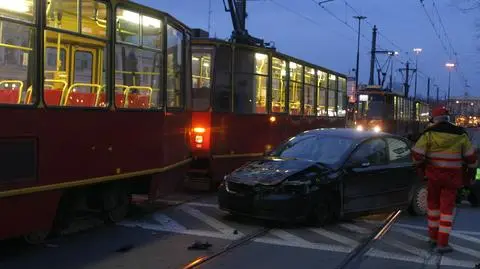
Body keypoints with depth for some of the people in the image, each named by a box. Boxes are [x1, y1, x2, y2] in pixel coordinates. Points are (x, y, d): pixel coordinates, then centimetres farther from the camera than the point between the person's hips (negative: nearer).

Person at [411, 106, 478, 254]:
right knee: (447, 208, 4)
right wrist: (470, 170, 18)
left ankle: (433, 237, 27)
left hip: (434, 175, 1)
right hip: (452, 177, 0)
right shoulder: (460, 134, -4)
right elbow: (471, 156, 2)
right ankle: (442, 243, 1)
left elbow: (417, 154, -11)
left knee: (433, 204, 18)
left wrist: (420, 165, 8)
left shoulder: (429, 133, -8)